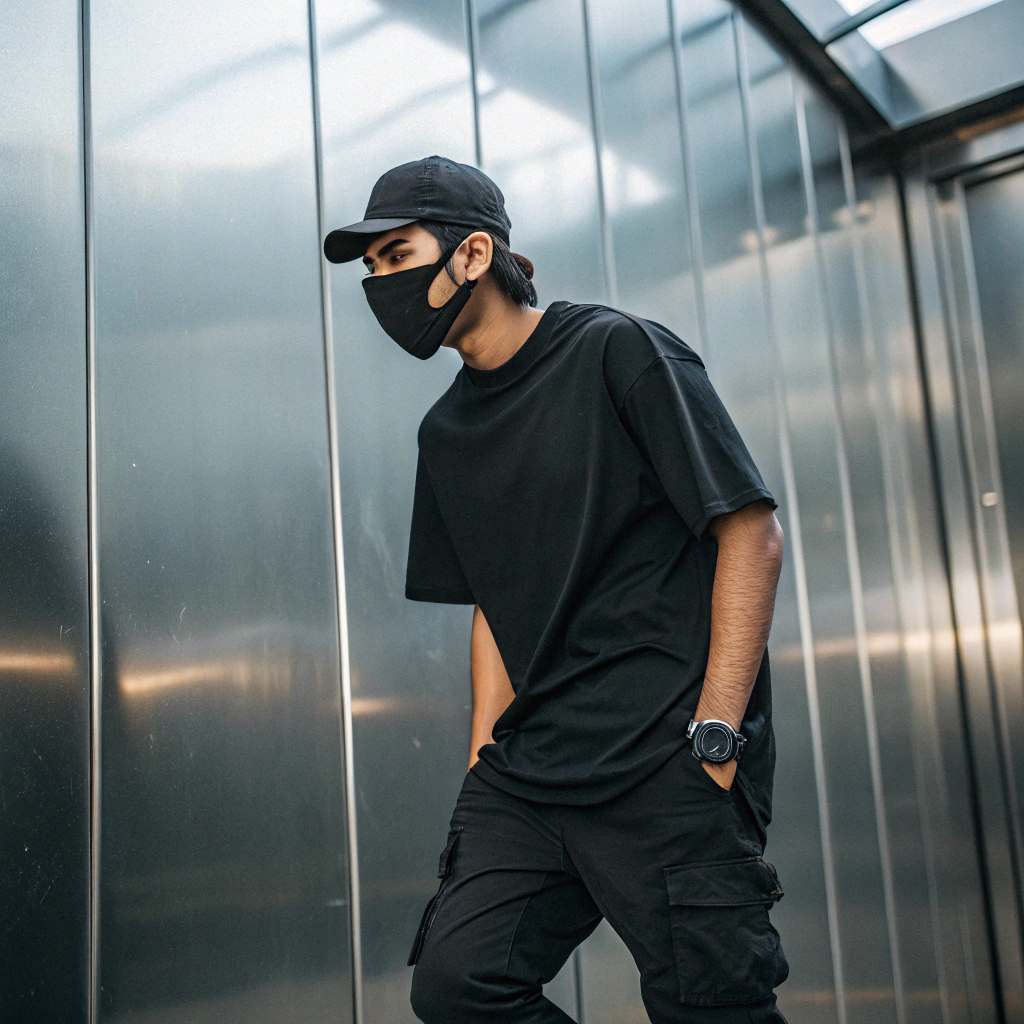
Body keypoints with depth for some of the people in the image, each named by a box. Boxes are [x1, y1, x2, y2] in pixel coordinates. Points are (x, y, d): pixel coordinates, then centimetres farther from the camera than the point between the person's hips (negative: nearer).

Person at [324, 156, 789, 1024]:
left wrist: (715, 733, -14)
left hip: (665, 759, -6)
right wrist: (486, 761, 11)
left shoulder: (617, 351, -4)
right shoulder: (448, 431, 16)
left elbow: (751, 532, -8)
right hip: (529, 769, 6)